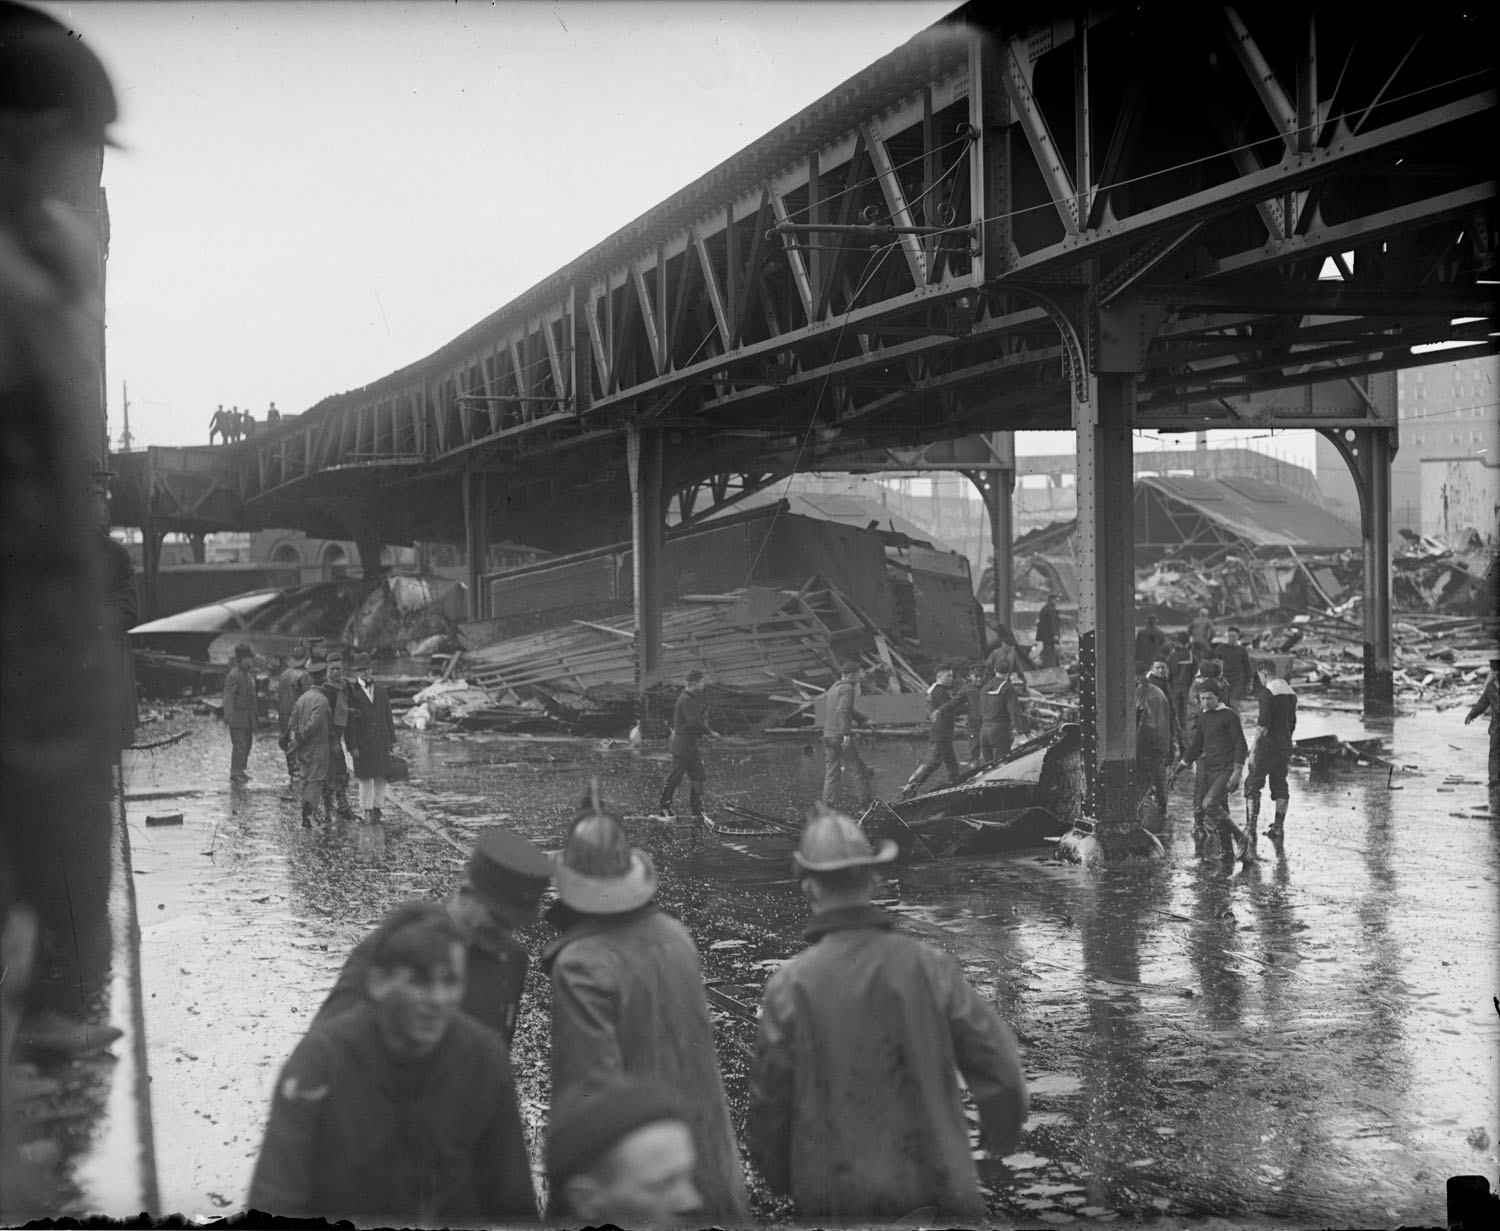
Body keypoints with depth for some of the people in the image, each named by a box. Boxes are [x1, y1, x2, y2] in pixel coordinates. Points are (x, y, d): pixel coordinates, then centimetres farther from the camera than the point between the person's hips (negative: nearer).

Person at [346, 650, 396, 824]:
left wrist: (392, 739, 8)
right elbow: (349, 722, -6)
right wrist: (352, 745, -11)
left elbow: (388, 716, 13)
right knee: (365, 778, -1)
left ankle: (377, 808, 14)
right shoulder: (351, 692, -3)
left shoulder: (381, 690, 11)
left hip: (381, 741, 4)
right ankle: (366, 810, 6)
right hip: (363, 742, -4)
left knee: (381, 777, 4)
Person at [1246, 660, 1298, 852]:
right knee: (1280, 786, 13)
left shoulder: (1267, 692, -14)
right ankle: (1278, 829, 14)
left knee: (1252, 785, -3)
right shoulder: (1290, 692, 12)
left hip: (1268, 743, -8)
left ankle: (1250, 830, -10)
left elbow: (1263, 724, -19)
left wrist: (1254, 749, -16)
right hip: (1285, 744, 8)